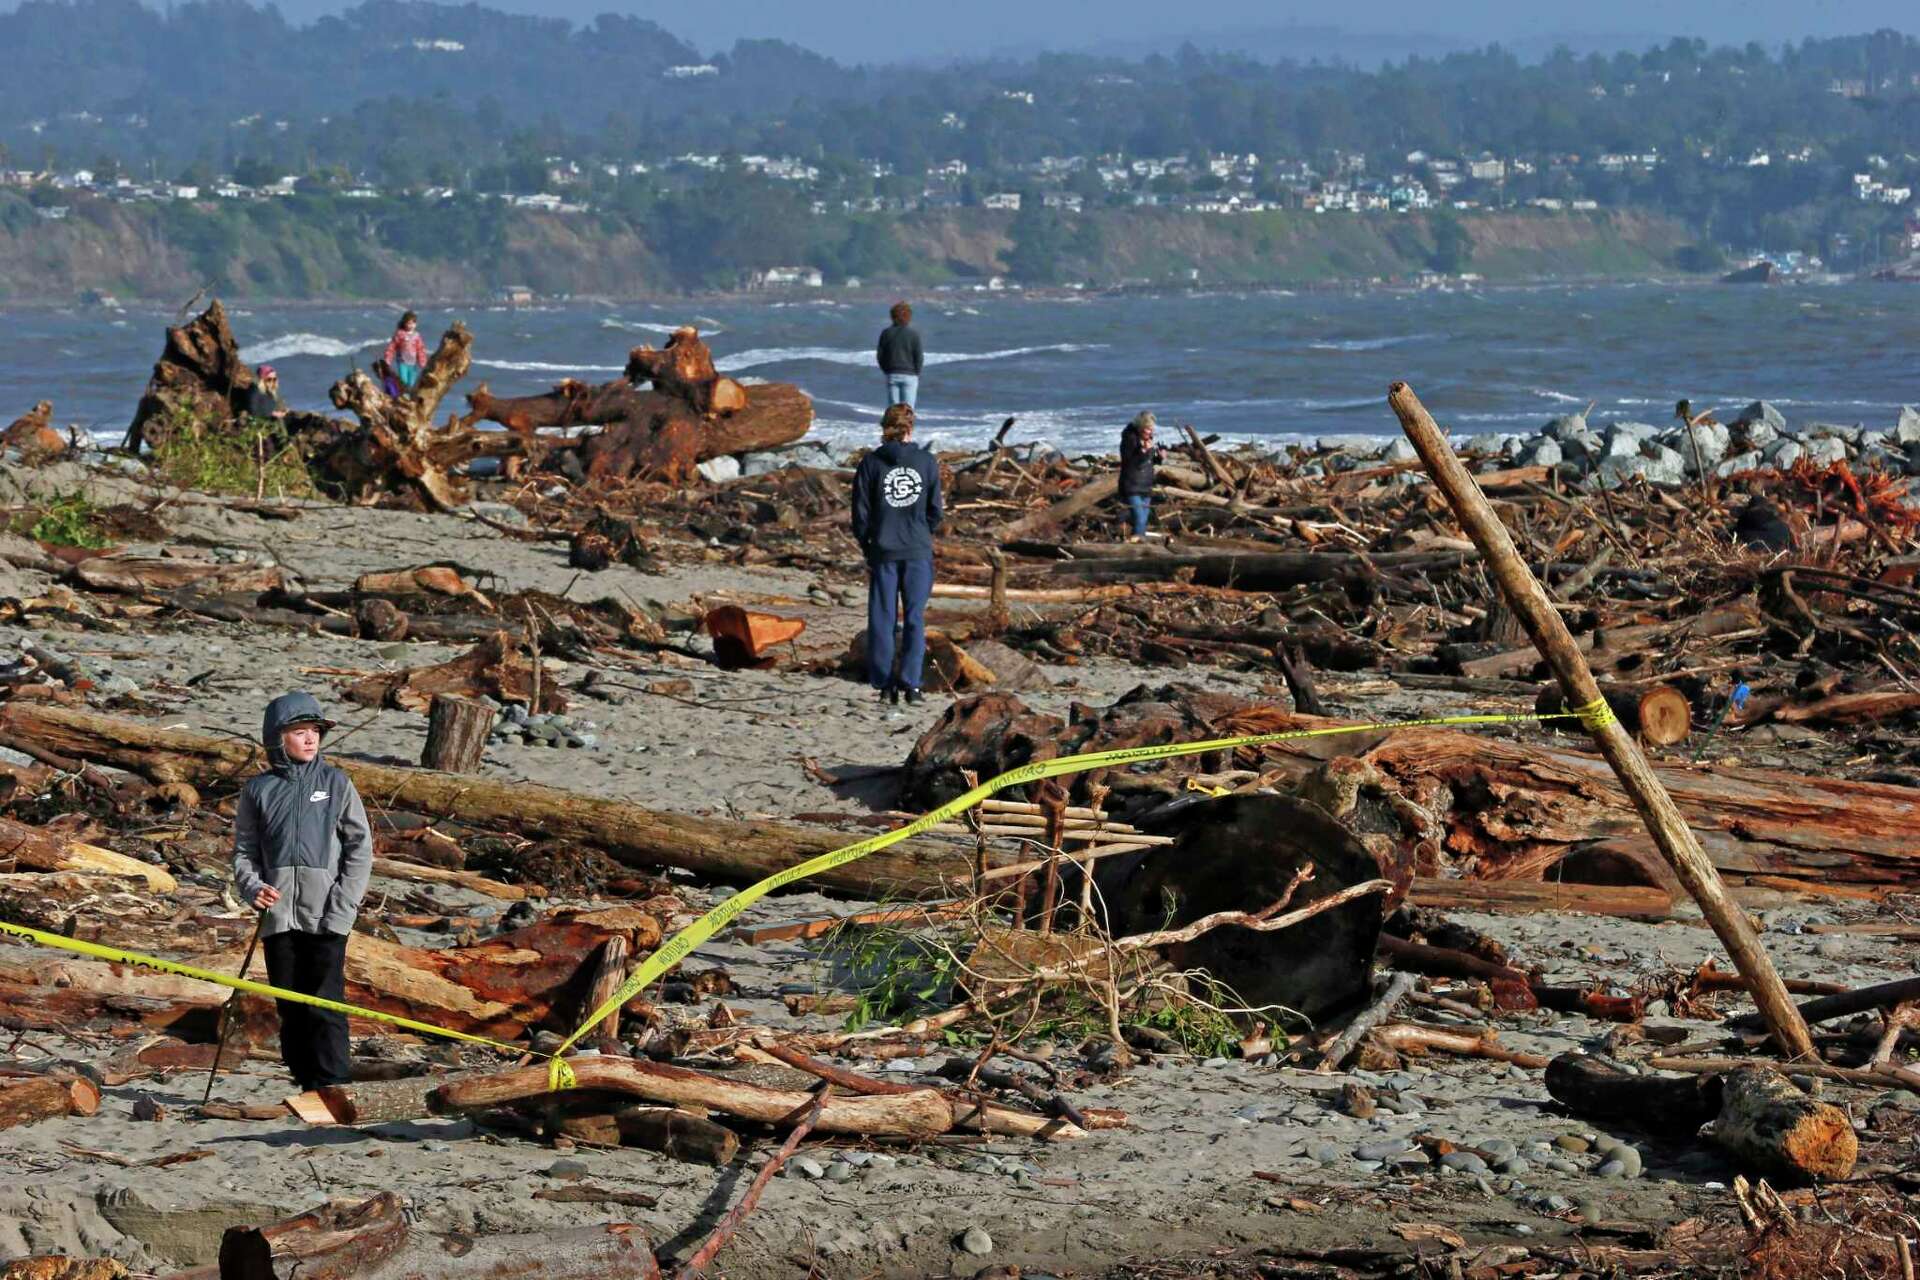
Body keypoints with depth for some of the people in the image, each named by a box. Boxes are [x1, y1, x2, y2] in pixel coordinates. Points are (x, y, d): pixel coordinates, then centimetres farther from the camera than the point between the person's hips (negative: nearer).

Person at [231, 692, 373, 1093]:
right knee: (291, 1010, 6)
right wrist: (252, 886, -9)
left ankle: (333, 1088, -8)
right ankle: (307, 1086, 13)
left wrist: (342, 906, -6)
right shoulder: (259, 789, 9)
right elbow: (244, 849, 12)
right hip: (278, 916, 3)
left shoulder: (336, 783, 4)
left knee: (325, 1007, -9)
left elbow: (360, 848, 3)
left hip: (325, 918, -3)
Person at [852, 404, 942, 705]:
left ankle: (884, 685, 8)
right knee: (914, 618, 4)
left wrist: (866, 545, 12)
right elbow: (935, 510, 3)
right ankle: (911, 684, -2)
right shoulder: (927, 462, -2)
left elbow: (861, 511, -1)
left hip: (883, 551, 0)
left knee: (882, 618, 7)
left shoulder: (871, 463, -4)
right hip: (918, 551, 0)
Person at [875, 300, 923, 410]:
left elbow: (879, 355, 1)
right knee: (907, 409, 1)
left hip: (892, 376, 2)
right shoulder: (913, 334, -8)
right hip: (909, 376, -2)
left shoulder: (886, 333, -1)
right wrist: (916, 374, 7)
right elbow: (919, 357, -7)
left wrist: (887, 371, 12)